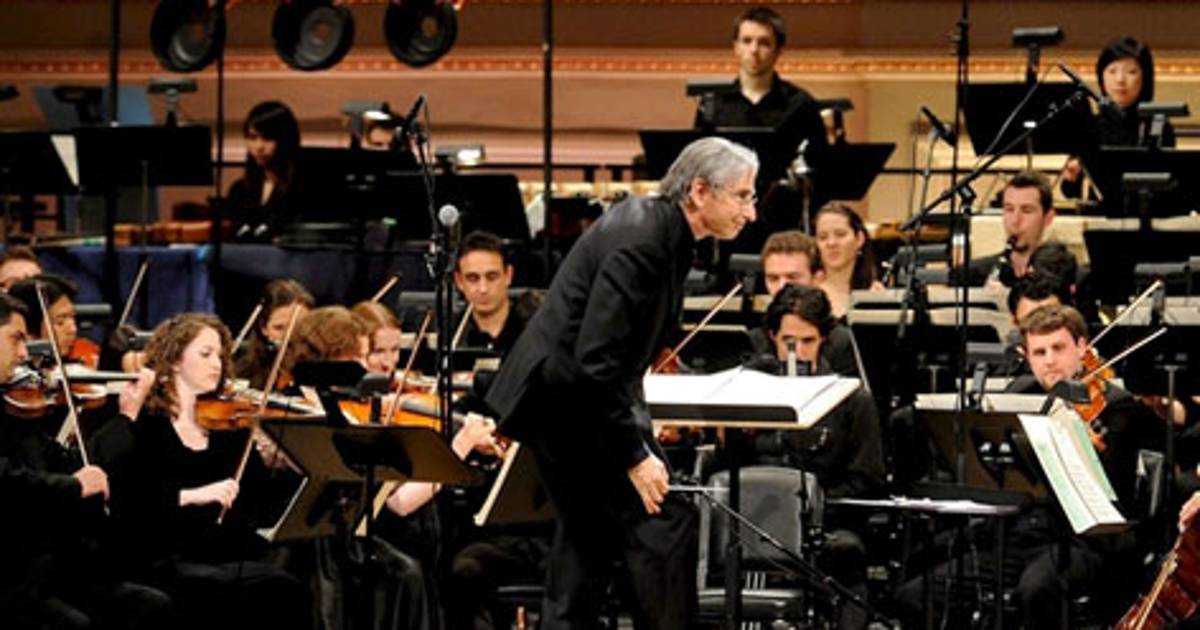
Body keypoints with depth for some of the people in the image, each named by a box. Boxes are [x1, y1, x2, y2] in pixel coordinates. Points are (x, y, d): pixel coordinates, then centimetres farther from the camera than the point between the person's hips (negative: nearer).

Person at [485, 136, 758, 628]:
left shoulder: (660, 228, 5)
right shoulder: (640, 243, -25)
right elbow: (596, 361, -28)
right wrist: (635, 455, -24)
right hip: (571, 400, -11)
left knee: (590, 536, 17)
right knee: (665, 524, -10)